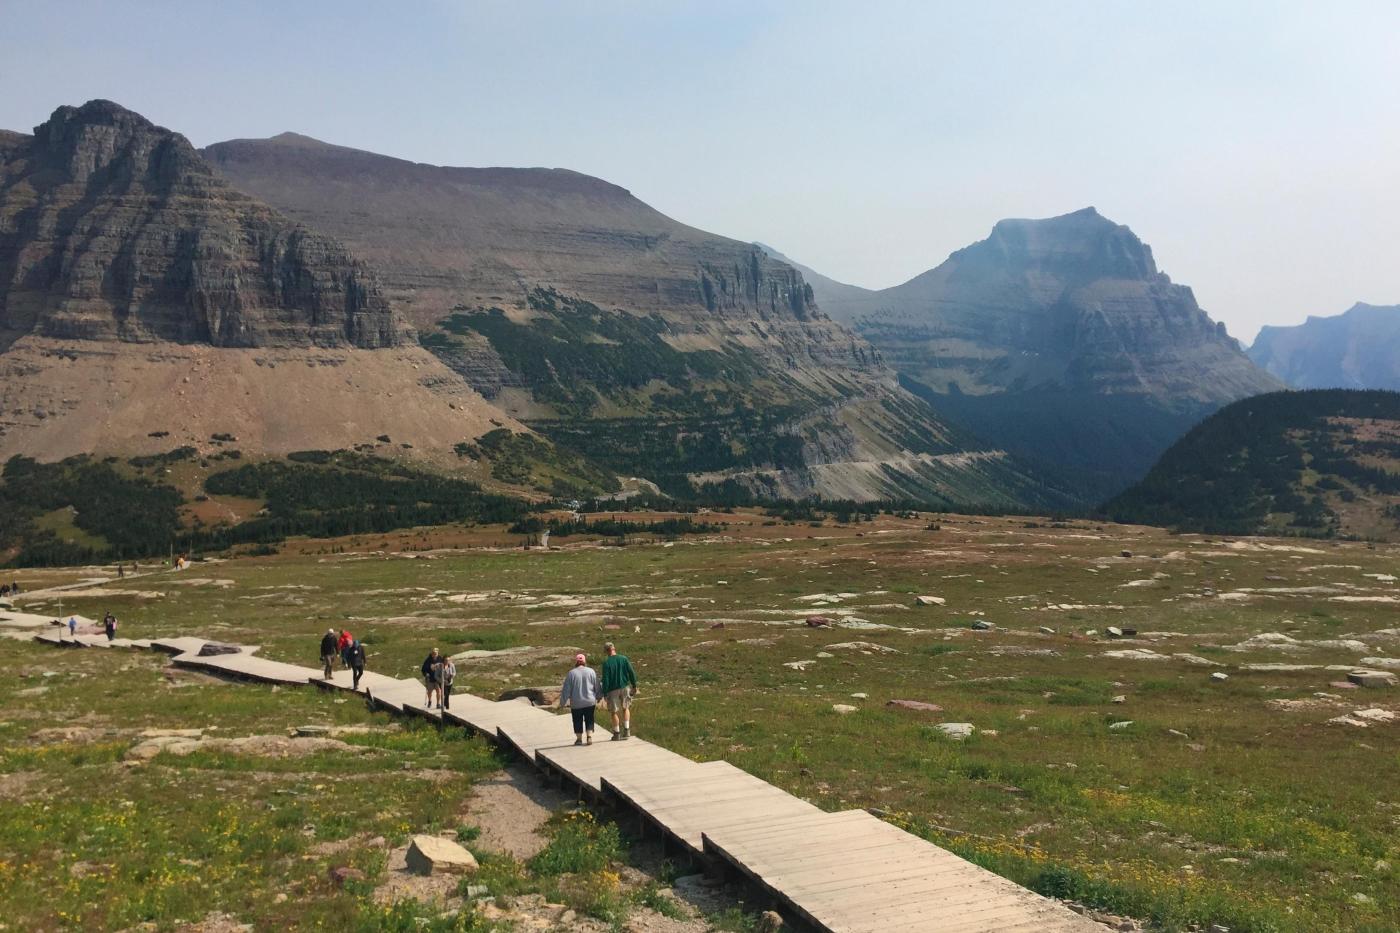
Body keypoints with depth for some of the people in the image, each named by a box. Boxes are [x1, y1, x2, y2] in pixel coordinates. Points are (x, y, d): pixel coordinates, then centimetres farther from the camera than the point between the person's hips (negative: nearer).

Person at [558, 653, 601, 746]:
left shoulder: (571, 673, -8)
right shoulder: (591, 671, -3)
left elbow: (566, 690, -5)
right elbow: (597, 687, 5)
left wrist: (562, 703, 4)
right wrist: (598, 697, 21)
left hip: (576, 703, -1)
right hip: (590, 702, 1)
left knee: (578, 721, 11)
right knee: (589, 720, 11)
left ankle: (579, 739, 16)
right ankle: (590, 736, -1)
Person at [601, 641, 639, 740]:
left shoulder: (606, 663, -13)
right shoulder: (624, 658, -4)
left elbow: (605, 680, -13)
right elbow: (631, 673, -1)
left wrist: (605, 693, -5)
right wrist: (634, 686, 9)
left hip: (613, 690, -3)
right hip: (625, 687, 3)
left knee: (614, 712, 9)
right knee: (626, 708, 21)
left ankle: (617, 734, 15)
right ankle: (627, 730, 12)